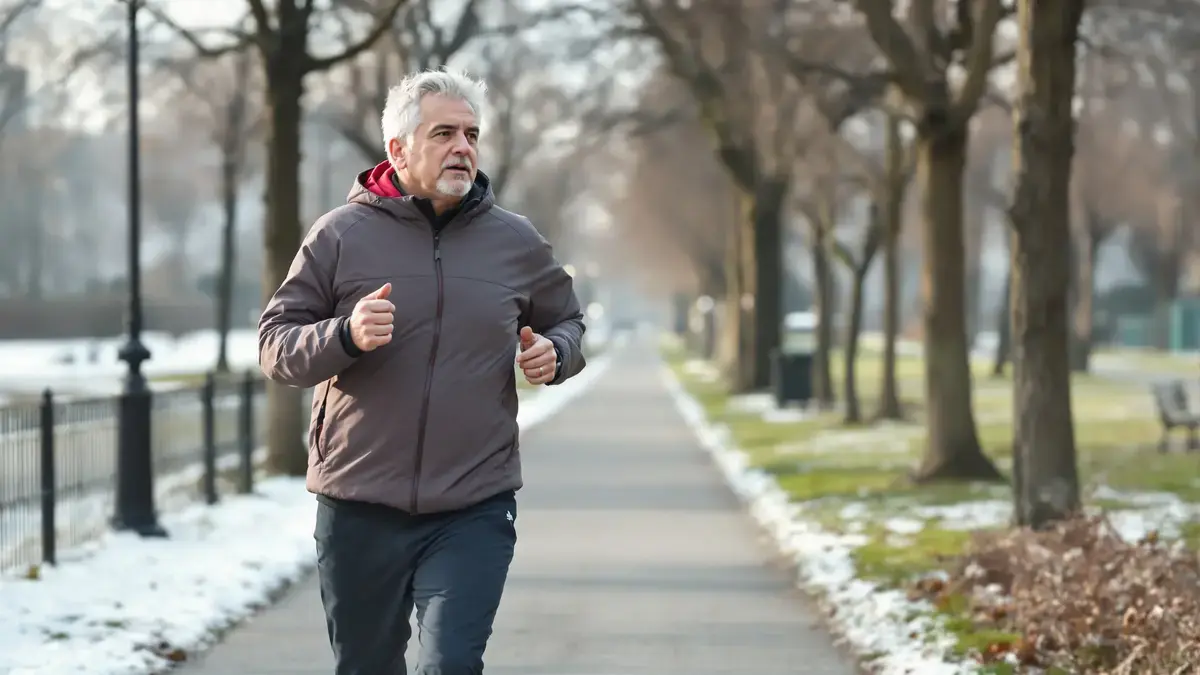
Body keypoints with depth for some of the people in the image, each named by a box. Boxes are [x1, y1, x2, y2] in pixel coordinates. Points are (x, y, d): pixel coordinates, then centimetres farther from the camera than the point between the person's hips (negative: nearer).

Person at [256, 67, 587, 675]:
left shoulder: (517, 242, 6)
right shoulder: (341, 235, -1)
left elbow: (567, 322, 22)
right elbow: (275, 345, 0)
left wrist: (554, 354, -2)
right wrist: (345, 336, -19)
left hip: (474, 511, 0)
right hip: (357, 508, 0)